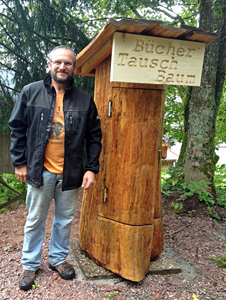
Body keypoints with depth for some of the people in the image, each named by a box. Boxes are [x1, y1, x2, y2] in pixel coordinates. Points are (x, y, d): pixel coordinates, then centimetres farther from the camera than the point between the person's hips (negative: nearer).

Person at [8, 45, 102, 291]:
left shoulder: (84, 100, 2)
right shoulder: (30, 92, 0)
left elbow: (94, 137, 3)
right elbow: (17, 128, 3)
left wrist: (92, 168, -3)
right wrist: (19, 162, -2)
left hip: (70, 174, 2)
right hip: (40, 171, -1)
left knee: (65, 220, 15)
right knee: (35, 220, 13)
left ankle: (58, 258, 37)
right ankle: (30, 265, 31)